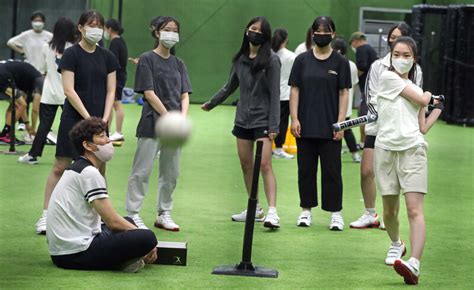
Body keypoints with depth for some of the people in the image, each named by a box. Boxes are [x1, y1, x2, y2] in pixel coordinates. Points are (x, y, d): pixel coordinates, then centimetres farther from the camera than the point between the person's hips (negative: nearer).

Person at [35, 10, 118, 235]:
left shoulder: (107, 57, 8)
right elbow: (69, 90, -11)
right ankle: (46, 215, 0)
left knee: (99, 168, 6)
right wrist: (88, 118, -15)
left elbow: (110, 91, 8)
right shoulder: (71, 54, -6)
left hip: (98, 121, 5)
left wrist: (104, 119, -5)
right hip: (73, 119, -5)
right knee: (60, 166, -4)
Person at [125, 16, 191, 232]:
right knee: (142, 171, -4)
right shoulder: (147, 59, -3)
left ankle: (164, 214, 20)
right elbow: (149, 93, -9)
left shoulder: (178, 64, 14)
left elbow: (185, 95, 9)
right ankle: (133, 214, -1)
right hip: (152, 124, -6)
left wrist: (183, 118, -9)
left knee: (171, 173, 9)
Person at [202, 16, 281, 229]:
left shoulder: (271, 60, -7)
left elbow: (274, 94, -10)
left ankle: (272, 211, -18)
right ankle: (255, 209, 18)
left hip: (262, 119, -6)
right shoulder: (240, 60, 8)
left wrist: (274, 125, -15)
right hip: (243, 118, 6)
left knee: (265, 165, -14)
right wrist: (211, 103, 32)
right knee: (246, 164, 8)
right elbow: (230, 86, 22)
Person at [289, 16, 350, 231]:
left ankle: (335, 213, 8)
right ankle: (306, 210, 19)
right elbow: (295, 90, 4)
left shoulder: (340, 62, 2)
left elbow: (343, 93, 1)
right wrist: (294, 119, -4)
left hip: (330, 127, -2)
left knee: (332, 170, 1)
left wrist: (341, 122, -6)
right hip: (305, 126, 2)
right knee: (306, 169, 8)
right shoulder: (302, 60, 5)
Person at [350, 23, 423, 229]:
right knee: (366, 171, -1)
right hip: (377, 126, 2)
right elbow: (372, 97, 2)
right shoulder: (378, 66, 6)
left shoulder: (414, 70, 2)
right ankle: (370, 214, 13)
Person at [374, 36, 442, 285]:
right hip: (386, 150, -2)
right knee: (389, 211, 9)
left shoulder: (416, 90, 17)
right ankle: (396, 244, 40)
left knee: (414, 210, -14)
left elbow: (422, 127, 15)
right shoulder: (388, 78, 2)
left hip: (412, 150, 2)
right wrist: (428, 96, 19)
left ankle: (414, 264, -27)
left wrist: (437, 109, 24)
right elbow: (421, 100, -2)